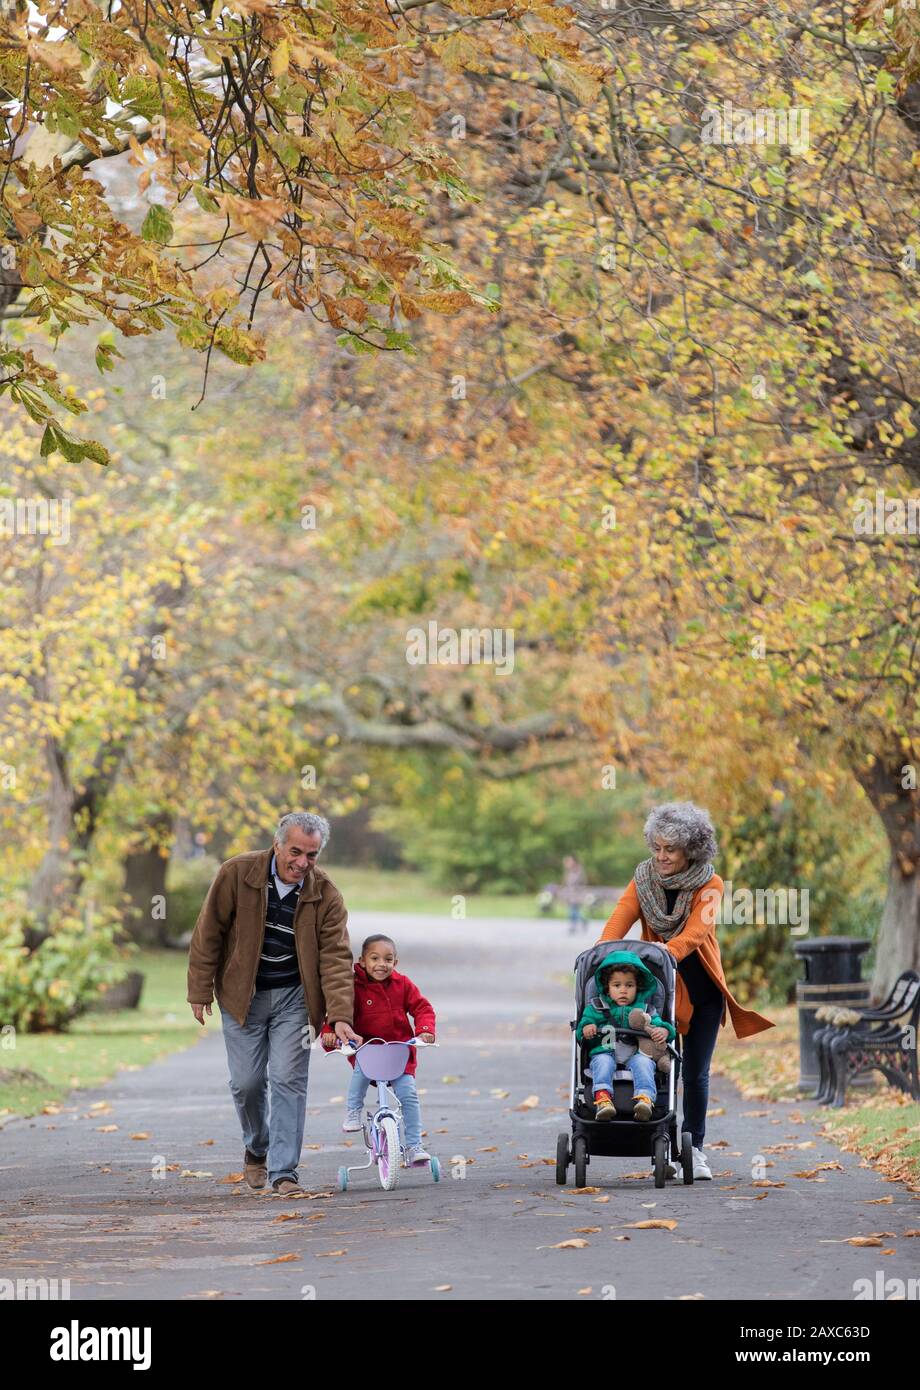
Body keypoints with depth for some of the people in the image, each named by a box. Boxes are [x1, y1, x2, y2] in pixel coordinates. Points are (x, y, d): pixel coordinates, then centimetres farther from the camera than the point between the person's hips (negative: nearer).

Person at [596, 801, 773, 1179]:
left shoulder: (710, 885, -9)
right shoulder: (644, 880, -3)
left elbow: (696, 931, -25)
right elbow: (618, 921, -18)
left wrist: (665, 954, -44)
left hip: (702, 991, -1)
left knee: (696, 1073, 3)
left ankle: (694, 1149, 12)